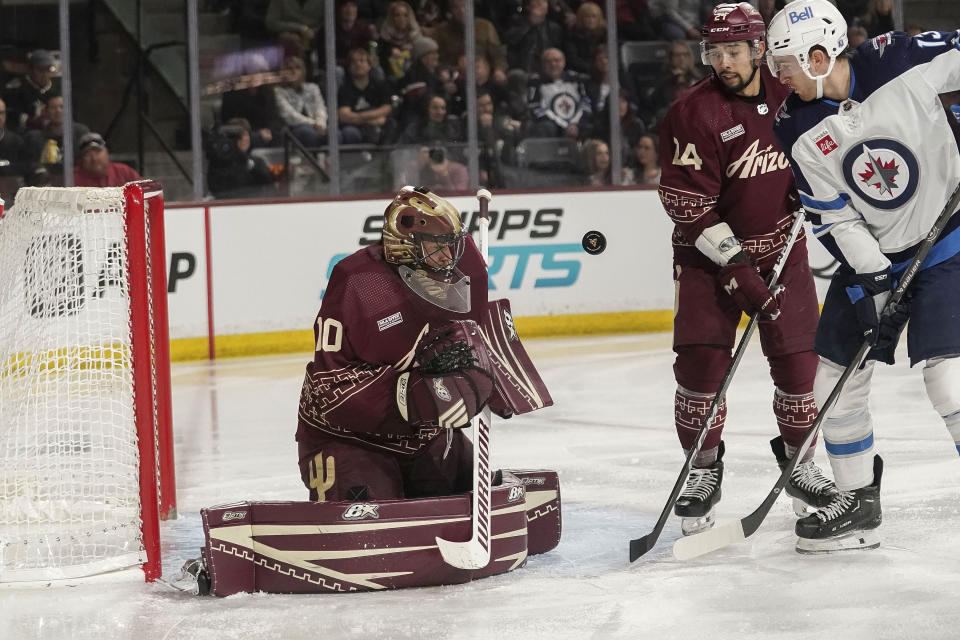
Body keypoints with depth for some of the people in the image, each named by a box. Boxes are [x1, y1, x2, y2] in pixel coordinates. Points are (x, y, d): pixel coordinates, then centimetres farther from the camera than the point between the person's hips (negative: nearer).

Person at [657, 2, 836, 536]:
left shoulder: (789, 96, -3)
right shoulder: (694, 113, -17)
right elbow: (689, 206, -19)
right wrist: (738, 270, -24)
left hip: (782, 248, 3)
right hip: (710, 253, -3)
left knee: (798, 362, -1)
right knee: (702, 362, -13)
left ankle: (799, 461, 20)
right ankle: (704, 469, 6)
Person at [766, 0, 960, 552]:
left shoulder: (903, 61, -19)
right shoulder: (798, 132, -8)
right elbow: (835, 220, -8)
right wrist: (872, 281, -17)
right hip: (870, 258, 5)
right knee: (837, 379, 6)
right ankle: (858, 505, 22)